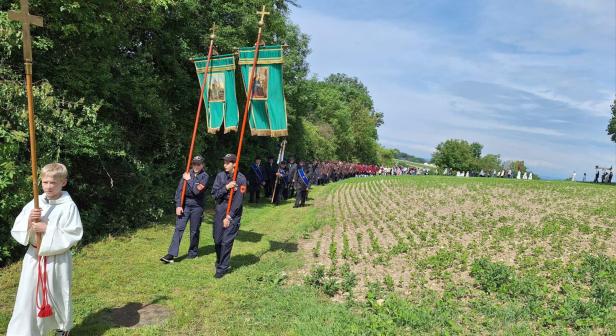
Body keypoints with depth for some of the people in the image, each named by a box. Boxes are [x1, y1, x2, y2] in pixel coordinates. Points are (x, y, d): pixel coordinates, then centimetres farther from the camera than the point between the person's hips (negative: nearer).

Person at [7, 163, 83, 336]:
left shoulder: (69, 206, -12)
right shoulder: (34, 204, 0)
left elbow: (74, 235, -16)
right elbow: (16, 230, 1)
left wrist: (47, 229, -20)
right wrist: (28, 221, -19)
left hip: (58, 259, -3)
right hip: (34, 258, 3)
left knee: (58, 295, 14)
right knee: (27, 297, 4)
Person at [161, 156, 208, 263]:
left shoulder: (204, 176, -3)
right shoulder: (187, 174, 4)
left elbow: (197, 191, -15)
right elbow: (179, 190, 2)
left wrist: (189, 180, -11)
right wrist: (178, 205, -5)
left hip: (197, 206, -2)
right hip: (185, 204, 2)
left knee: (195, 230, 7)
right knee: (179, 228, -5)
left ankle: (193, 252, 25)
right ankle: (171, 254, -6)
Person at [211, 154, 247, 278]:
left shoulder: (241, 179, -10)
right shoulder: (220, 176, 1)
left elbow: (238, 200, -12)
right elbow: (214, 194, -1)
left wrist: (229, 217, -13)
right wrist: (226, 187, -17)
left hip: (233, 213, -4)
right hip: (220, 211, 4)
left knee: (227, 241, -4)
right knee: (217, 240, 9)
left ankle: (222, 268, 8)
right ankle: (220, 261, 32)